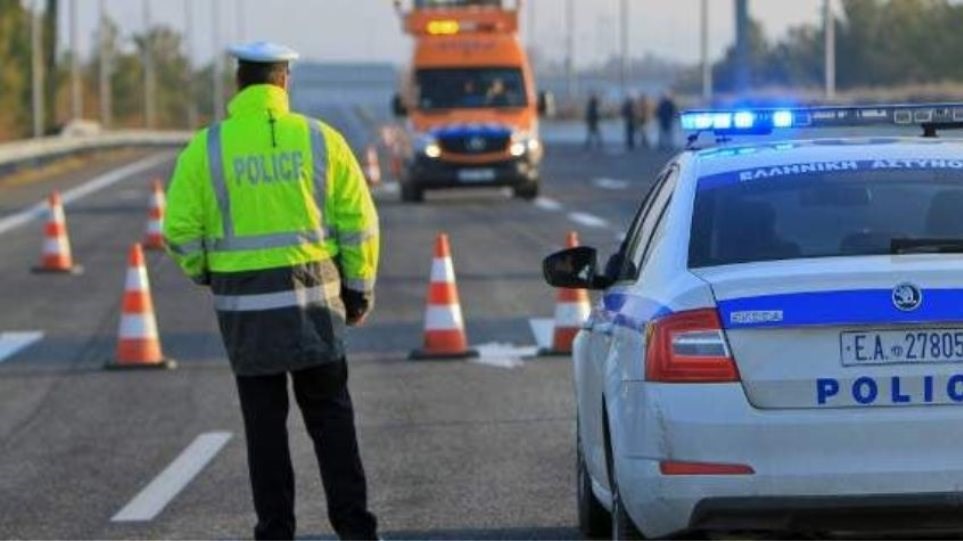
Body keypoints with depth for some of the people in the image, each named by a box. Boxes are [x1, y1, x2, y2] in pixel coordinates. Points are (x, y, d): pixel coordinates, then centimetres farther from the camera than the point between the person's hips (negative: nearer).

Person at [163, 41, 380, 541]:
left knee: (265, 421, 9)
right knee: (330, 415, 10)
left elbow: (180, 229, -5)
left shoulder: (207, 147, -4)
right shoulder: (320, 139, -2)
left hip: (243, 304, -1)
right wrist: (360, 290, 9)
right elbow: (358, 223, -2)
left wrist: (203, 273, 15)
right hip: (313, 297, 1)